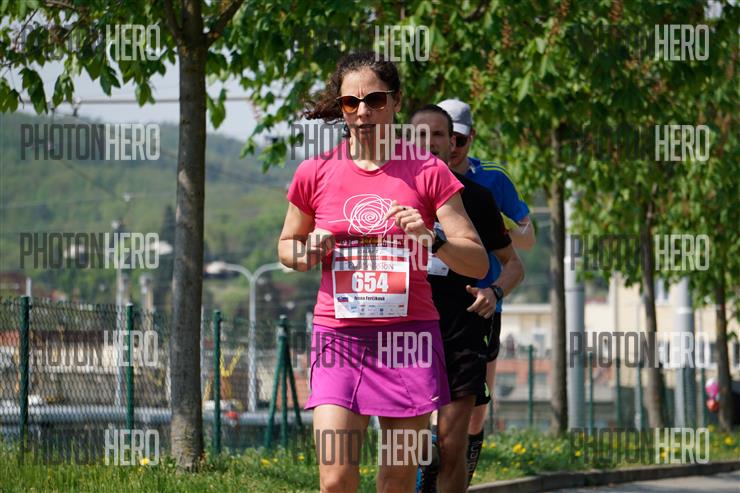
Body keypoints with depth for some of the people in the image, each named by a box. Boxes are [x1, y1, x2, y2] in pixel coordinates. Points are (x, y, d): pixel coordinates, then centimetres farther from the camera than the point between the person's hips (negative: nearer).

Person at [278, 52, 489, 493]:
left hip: (407, 336, 0)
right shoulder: (316, 174, 5)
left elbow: (479, 262, 0)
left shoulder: (427, 172, 1)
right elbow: (287, 244, 21)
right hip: (339, 336, 0)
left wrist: (431, 238, -20)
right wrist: (307, 253, -3)